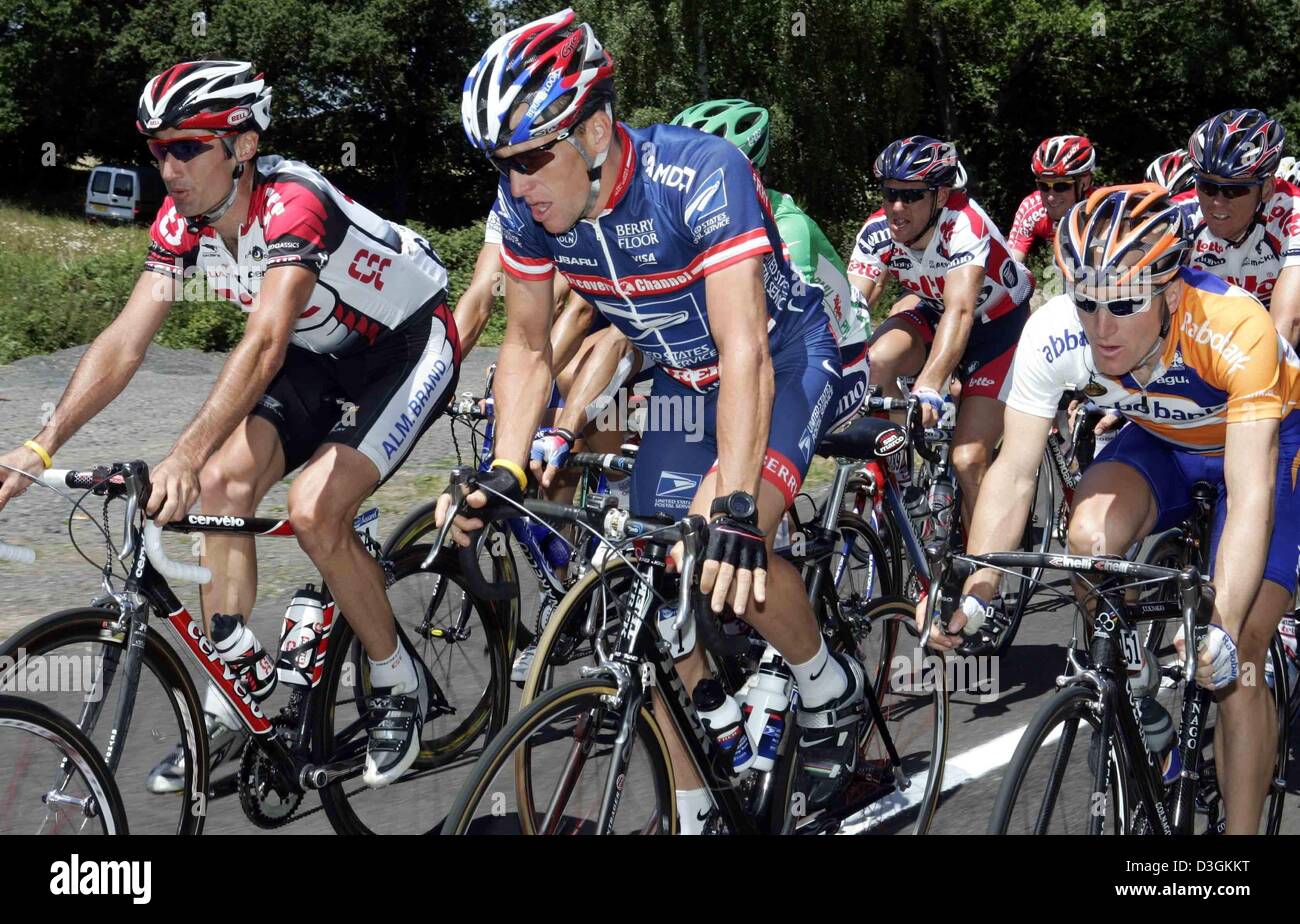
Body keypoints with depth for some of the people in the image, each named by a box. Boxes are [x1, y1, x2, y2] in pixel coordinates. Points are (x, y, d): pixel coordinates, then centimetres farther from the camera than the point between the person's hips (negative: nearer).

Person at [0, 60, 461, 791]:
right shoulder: (182, 221, -11)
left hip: (410, 345, -7)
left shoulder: (291, 203, -33)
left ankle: (400, 684, 0)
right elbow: (124, 344, -14)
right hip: (323, 355, 7)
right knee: (226, 479, -14)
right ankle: (237, 692, -4)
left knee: (313, 510, -22)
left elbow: (265, 343, -45)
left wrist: (185, 457, -55)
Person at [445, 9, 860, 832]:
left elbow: (744, 350, -42)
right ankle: (688, 810, 13)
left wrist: (734, 508, -51)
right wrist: (503, 474, -19)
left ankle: (831, 687, 2)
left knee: (728, 560, -27)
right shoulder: (526, 206, -17)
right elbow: (529, 347, -5)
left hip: (786, 360, -6)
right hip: (681, 380, 6)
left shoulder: (702, 176, -35)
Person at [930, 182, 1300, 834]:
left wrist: (1222, 632, -56)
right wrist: (970, 598, -38)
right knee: (1090, 535, -29)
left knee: (1235, 660, -15)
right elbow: (1014, 473, -25)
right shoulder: (1052, 335, -29)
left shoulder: (1235, 329, -39)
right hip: (1161, 440, 3)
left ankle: (1241, 830, 0)